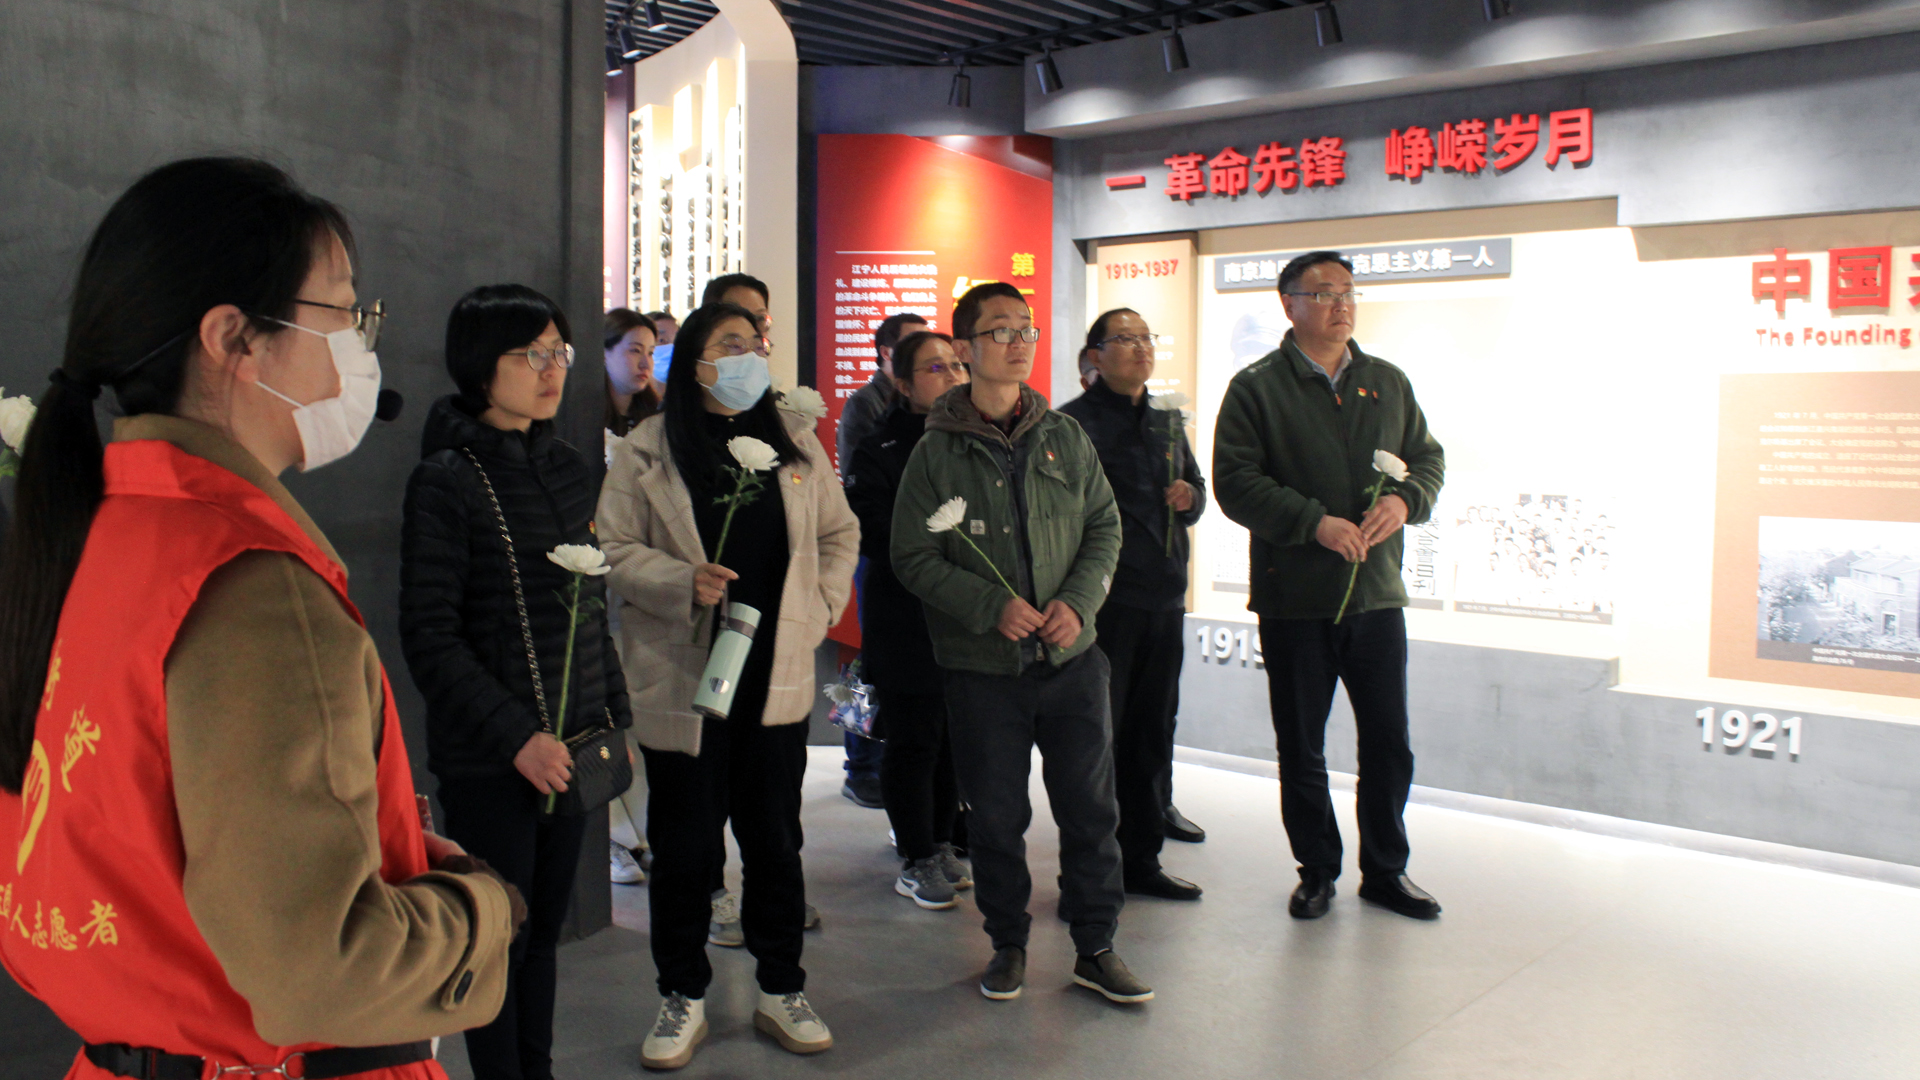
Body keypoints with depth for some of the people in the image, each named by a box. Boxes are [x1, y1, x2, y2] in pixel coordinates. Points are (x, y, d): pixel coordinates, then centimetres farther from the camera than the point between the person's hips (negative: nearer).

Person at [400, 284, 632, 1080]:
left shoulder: (569, 469, 10)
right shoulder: (446, 481, -9)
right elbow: (430, 639, -12)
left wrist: (615, 717, 11)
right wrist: (516, 736, -17)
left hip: (570, 745, 6)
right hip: (488, 760, -6)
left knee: (546, 929, 14)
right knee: (502, 939, 3)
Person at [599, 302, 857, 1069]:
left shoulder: (794, 440, 8)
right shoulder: (646, 452, -2)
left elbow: (838, 533, 13)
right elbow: (615, 551, -5)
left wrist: (817, 609, 2)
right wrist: (683, 583, -20)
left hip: (777, 675, 3)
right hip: (681, 680, -2)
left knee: (775, 840, 12)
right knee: (685, 847, 6)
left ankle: (782, 991, 27)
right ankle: (683, 999, 23)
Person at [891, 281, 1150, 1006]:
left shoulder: (1065, 437, 6)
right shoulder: (936, 452, -2)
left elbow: (1105, 526, 9)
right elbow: (914, 557, -4)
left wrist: (1078, 601, -7)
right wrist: (992, 607, -15)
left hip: (1071, 656, 2)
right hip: (982, 667, -2)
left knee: (1091, 808, 6)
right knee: (996, 816, 8)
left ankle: (1095, 948, 22)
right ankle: (1008, 943, 27)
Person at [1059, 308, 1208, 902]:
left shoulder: (1168, 421, 16)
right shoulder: (1075, 422, -7)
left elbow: (1196, 486, 26)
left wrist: (1190, 497, 3)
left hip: (1164, 597, 7)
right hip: (1106, 601, -7)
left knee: (1153, 730, 13)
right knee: (1098, 733, -1)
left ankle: (1142, 858, 24)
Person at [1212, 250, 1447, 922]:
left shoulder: (1388, 383, 12)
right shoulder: (1257, 388, -3)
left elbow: (1428, 459, 15)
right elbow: (1236, 483, -11)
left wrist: (1404, 500, -7)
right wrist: (1314, 523, -20)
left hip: (1377, 592, 4)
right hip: (1294, 599, -3)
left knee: (1389, 744, 9)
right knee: (1301, 748, 8)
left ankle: (1385, 870, 26)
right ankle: (1317, 871, 24)